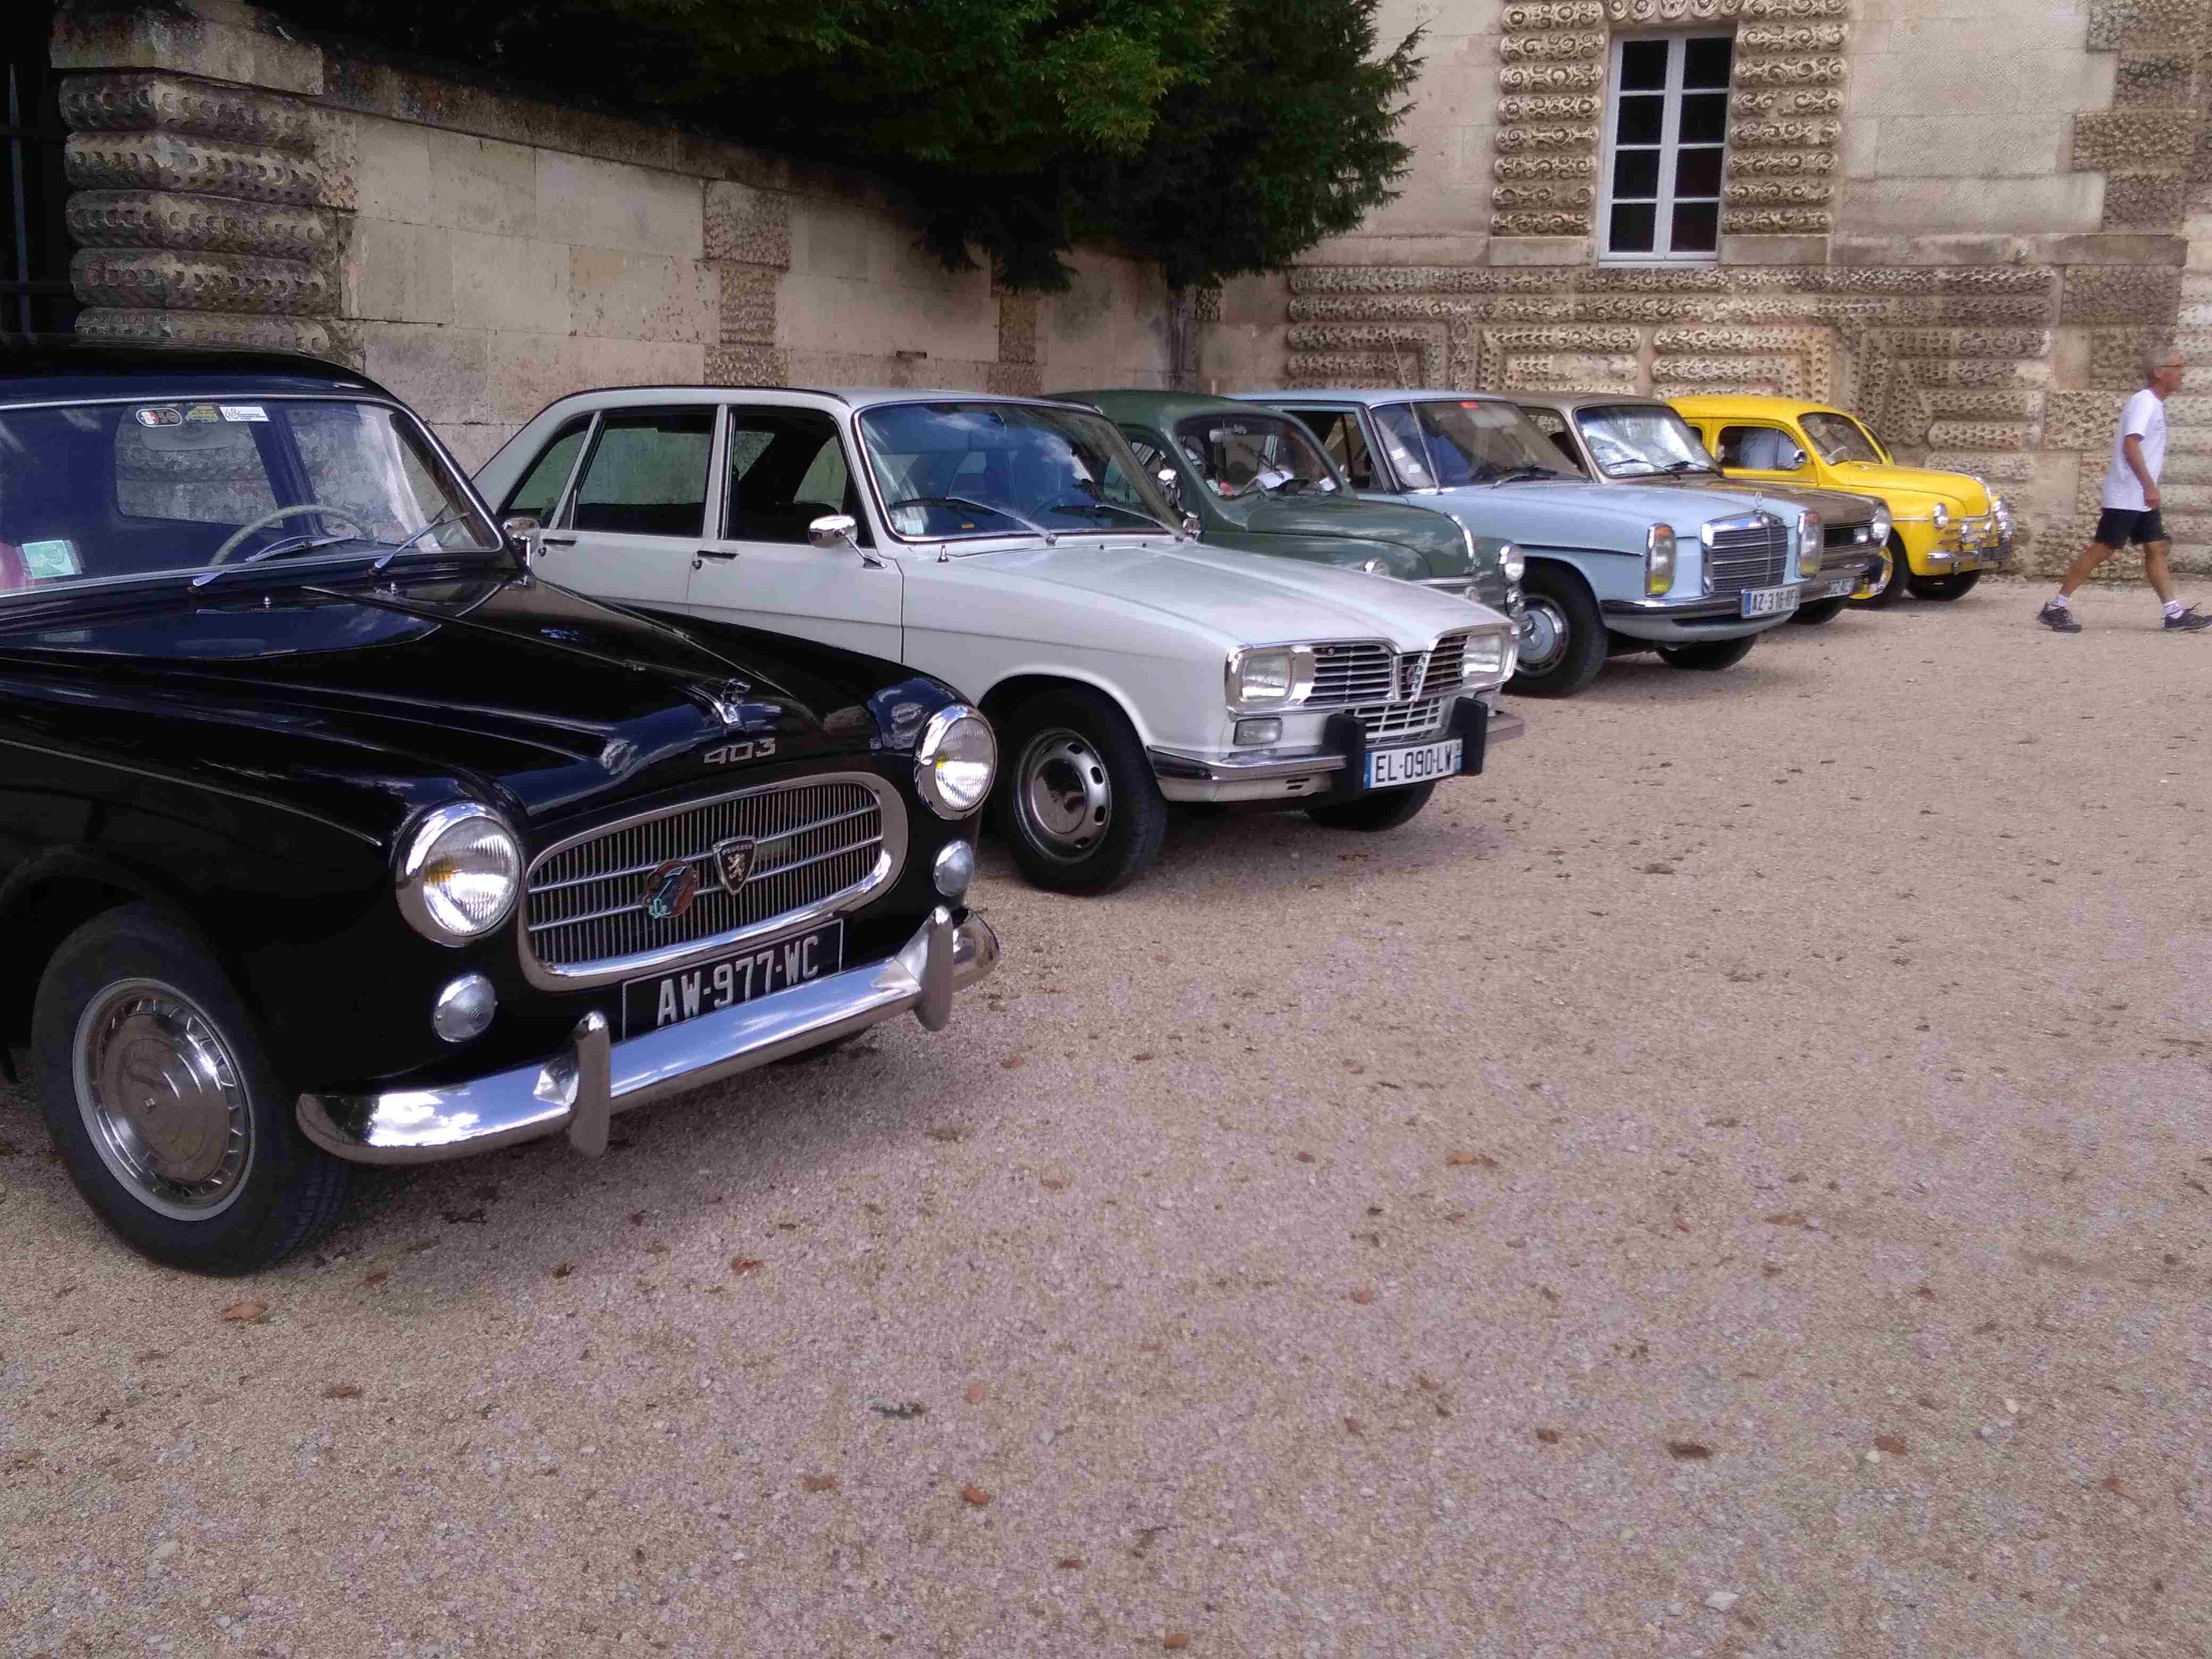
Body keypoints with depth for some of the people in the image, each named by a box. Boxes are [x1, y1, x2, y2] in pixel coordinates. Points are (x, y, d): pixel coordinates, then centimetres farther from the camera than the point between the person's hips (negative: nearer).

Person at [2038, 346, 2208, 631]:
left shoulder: (2154, 404, 17)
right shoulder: (2144, 402, -13)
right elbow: (2130, 445, -24)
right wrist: (2149, 485, -28)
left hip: (2142, 499, 10)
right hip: (2125, 497, -10)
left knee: (2156, 549, 5)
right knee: (2101, 550, -10)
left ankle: (2175, 614, 4)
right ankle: (2055, 607, -7)